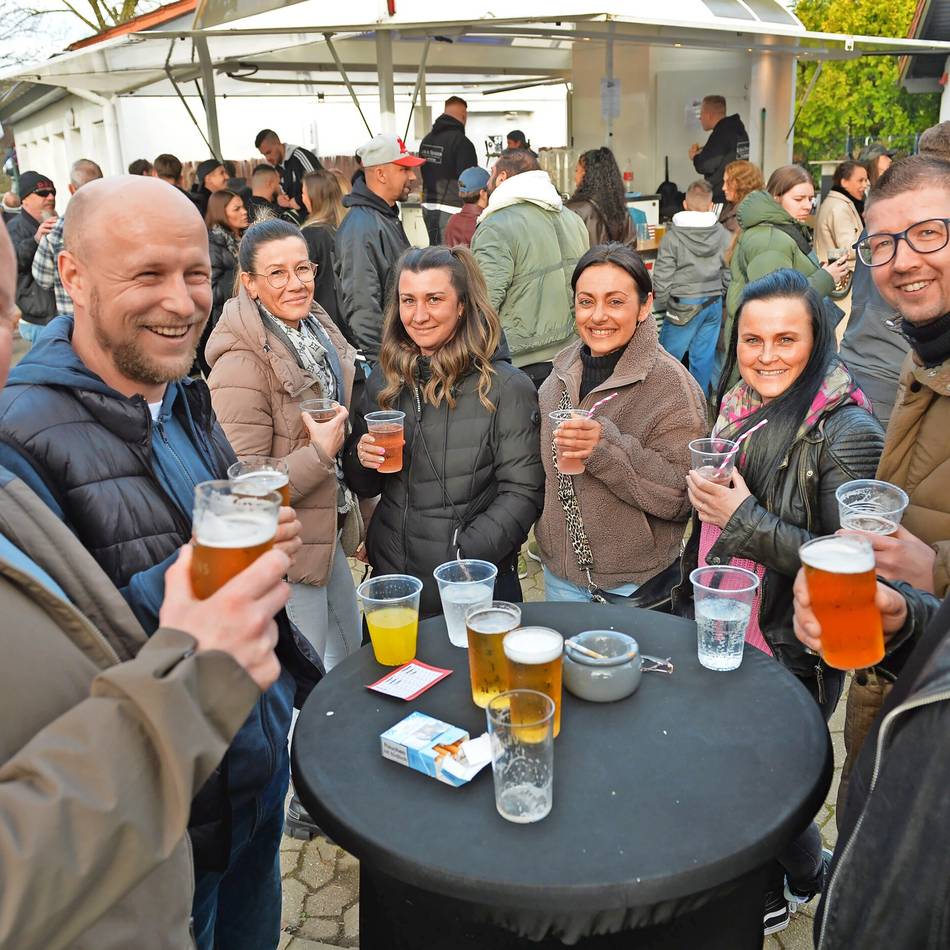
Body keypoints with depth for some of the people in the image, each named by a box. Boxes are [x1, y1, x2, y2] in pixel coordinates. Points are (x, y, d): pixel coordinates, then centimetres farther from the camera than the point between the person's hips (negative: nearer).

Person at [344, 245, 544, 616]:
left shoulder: (507, 387, -11)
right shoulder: (384, 382, 3)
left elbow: (523, 492, -12)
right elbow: (363, 486, 12)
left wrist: (464, 558, -20)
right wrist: (362, 459, -10)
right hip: (391, 577, 4)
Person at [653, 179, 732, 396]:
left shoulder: (672, 237, -11)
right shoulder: (725, 236, 0)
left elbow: (662, 278, -9)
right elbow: (729, 274, 5)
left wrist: (661, 305, 6)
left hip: (684, 305, -4)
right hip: (714, 304, 4)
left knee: (669, 355, 5)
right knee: (703, 357, 10)